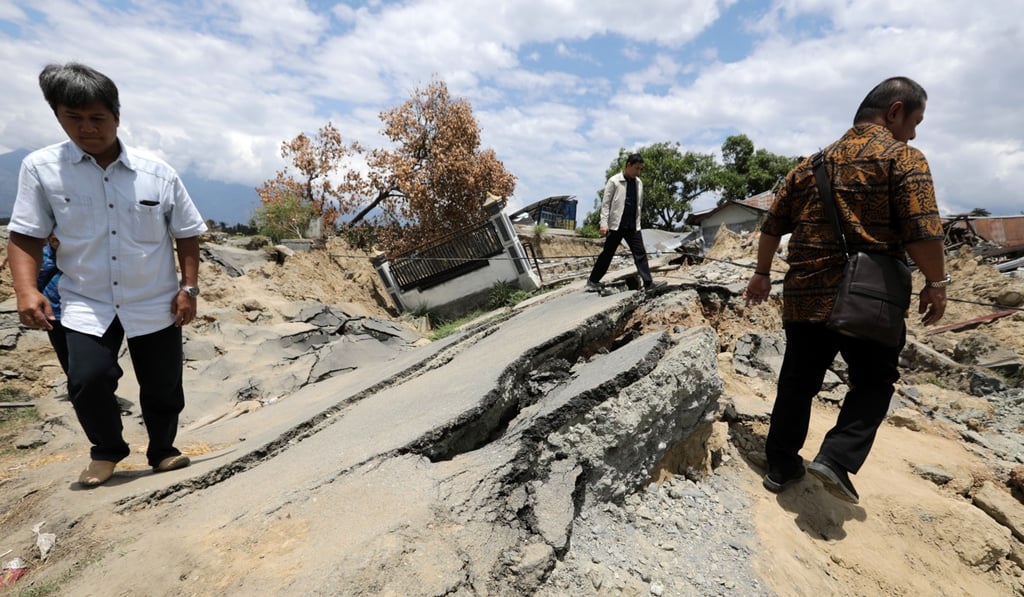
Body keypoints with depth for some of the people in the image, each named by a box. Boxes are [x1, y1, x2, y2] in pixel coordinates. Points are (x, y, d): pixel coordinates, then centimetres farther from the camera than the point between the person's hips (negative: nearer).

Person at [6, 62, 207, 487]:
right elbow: (26, 235, 0)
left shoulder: (158, 174, -5)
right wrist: (26, 290, -14)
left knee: (163, 387, 8)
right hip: (86, 305, 0)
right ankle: (107, 450, 16)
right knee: (87, 380, -15)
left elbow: (187, 234, 2)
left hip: (156, 304, 0)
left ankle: (162, 451, 34)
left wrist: (188, 287, -4)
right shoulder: (40, 168, -4)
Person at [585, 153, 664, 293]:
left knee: (640, 253, 0)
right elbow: (605, 203, -8)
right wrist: (604, 224, -15)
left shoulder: (639, 183, 9)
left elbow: (639, 204, 17)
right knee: (607, 254, 1)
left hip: (633, 226, 5)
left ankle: (648, 283, 0)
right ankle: (592, 281, 13)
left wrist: (637, 222, 15)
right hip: (616, 225, -5)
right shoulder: (614, 181, -7)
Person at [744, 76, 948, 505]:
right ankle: (837, 458, 0)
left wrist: (762, 273, 21)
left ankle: (780, 466, 21)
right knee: (873, 382, 14)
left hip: (805, 296, 5)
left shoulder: (814, 162, 14)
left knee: (797, 382, 12)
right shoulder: (902, 157, -4)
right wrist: (936, 284, -1)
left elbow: (773, 223, 14)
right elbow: (922, 232, -13)